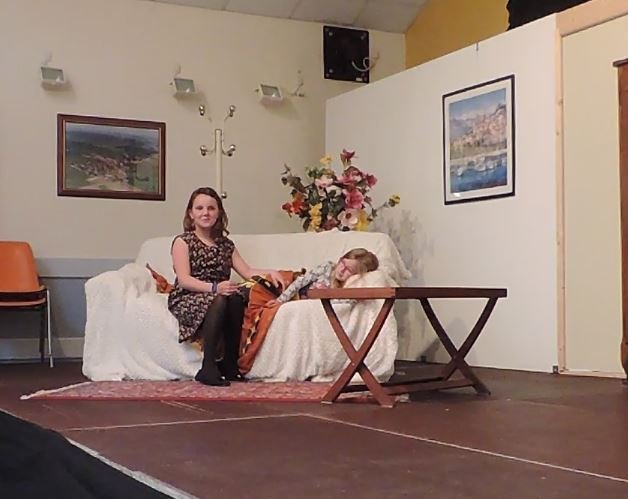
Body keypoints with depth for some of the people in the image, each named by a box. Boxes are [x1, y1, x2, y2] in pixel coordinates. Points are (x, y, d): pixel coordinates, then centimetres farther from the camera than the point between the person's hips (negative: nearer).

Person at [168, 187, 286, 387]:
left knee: (236, 297, -31)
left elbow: (247, 272, 11)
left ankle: (230, 363, -22)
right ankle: (208, 368, -34)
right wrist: (214, 288, -28)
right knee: (220, 300, -36)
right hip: (186, 301, -4)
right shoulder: (183, 241, 3)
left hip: (219, 298, 4)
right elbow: (184, 280, -11)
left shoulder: (225, 243, 19)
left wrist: (269, 272, -10)